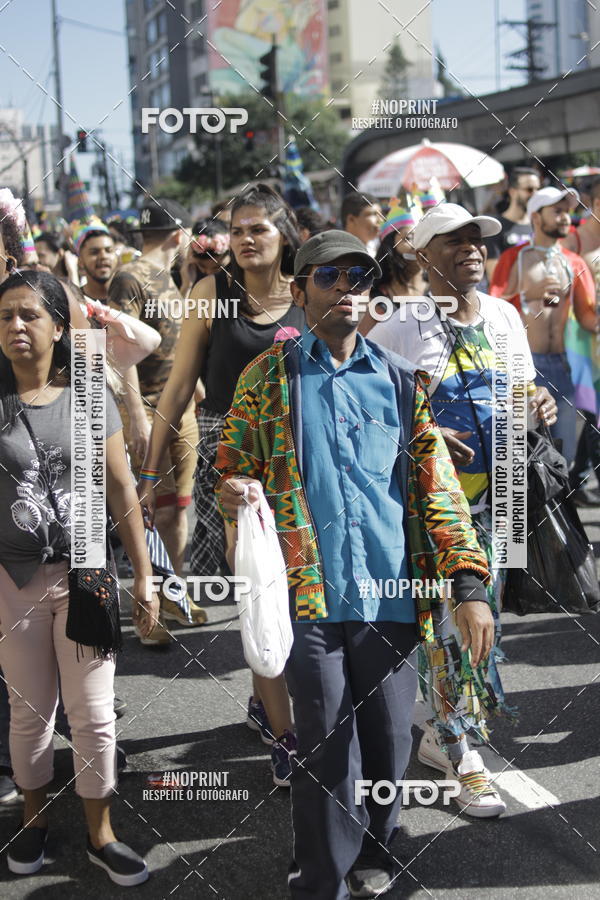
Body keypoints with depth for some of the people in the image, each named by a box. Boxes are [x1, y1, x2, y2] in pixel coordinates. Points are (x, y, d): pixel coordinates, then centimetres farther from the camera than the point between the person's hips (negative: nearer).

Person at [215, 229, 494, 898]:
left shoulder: (399, 379, 9)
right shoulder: (269, 376, 5)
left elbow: (436, 484, 6)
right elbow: (233, 463, 13)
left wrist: (468, 584, -3)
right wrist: (234, 494, -13)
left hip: (390, 593, 2)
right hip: (308, 591, -2)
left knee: (387, 741, 10)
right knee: (326, 748, 0)